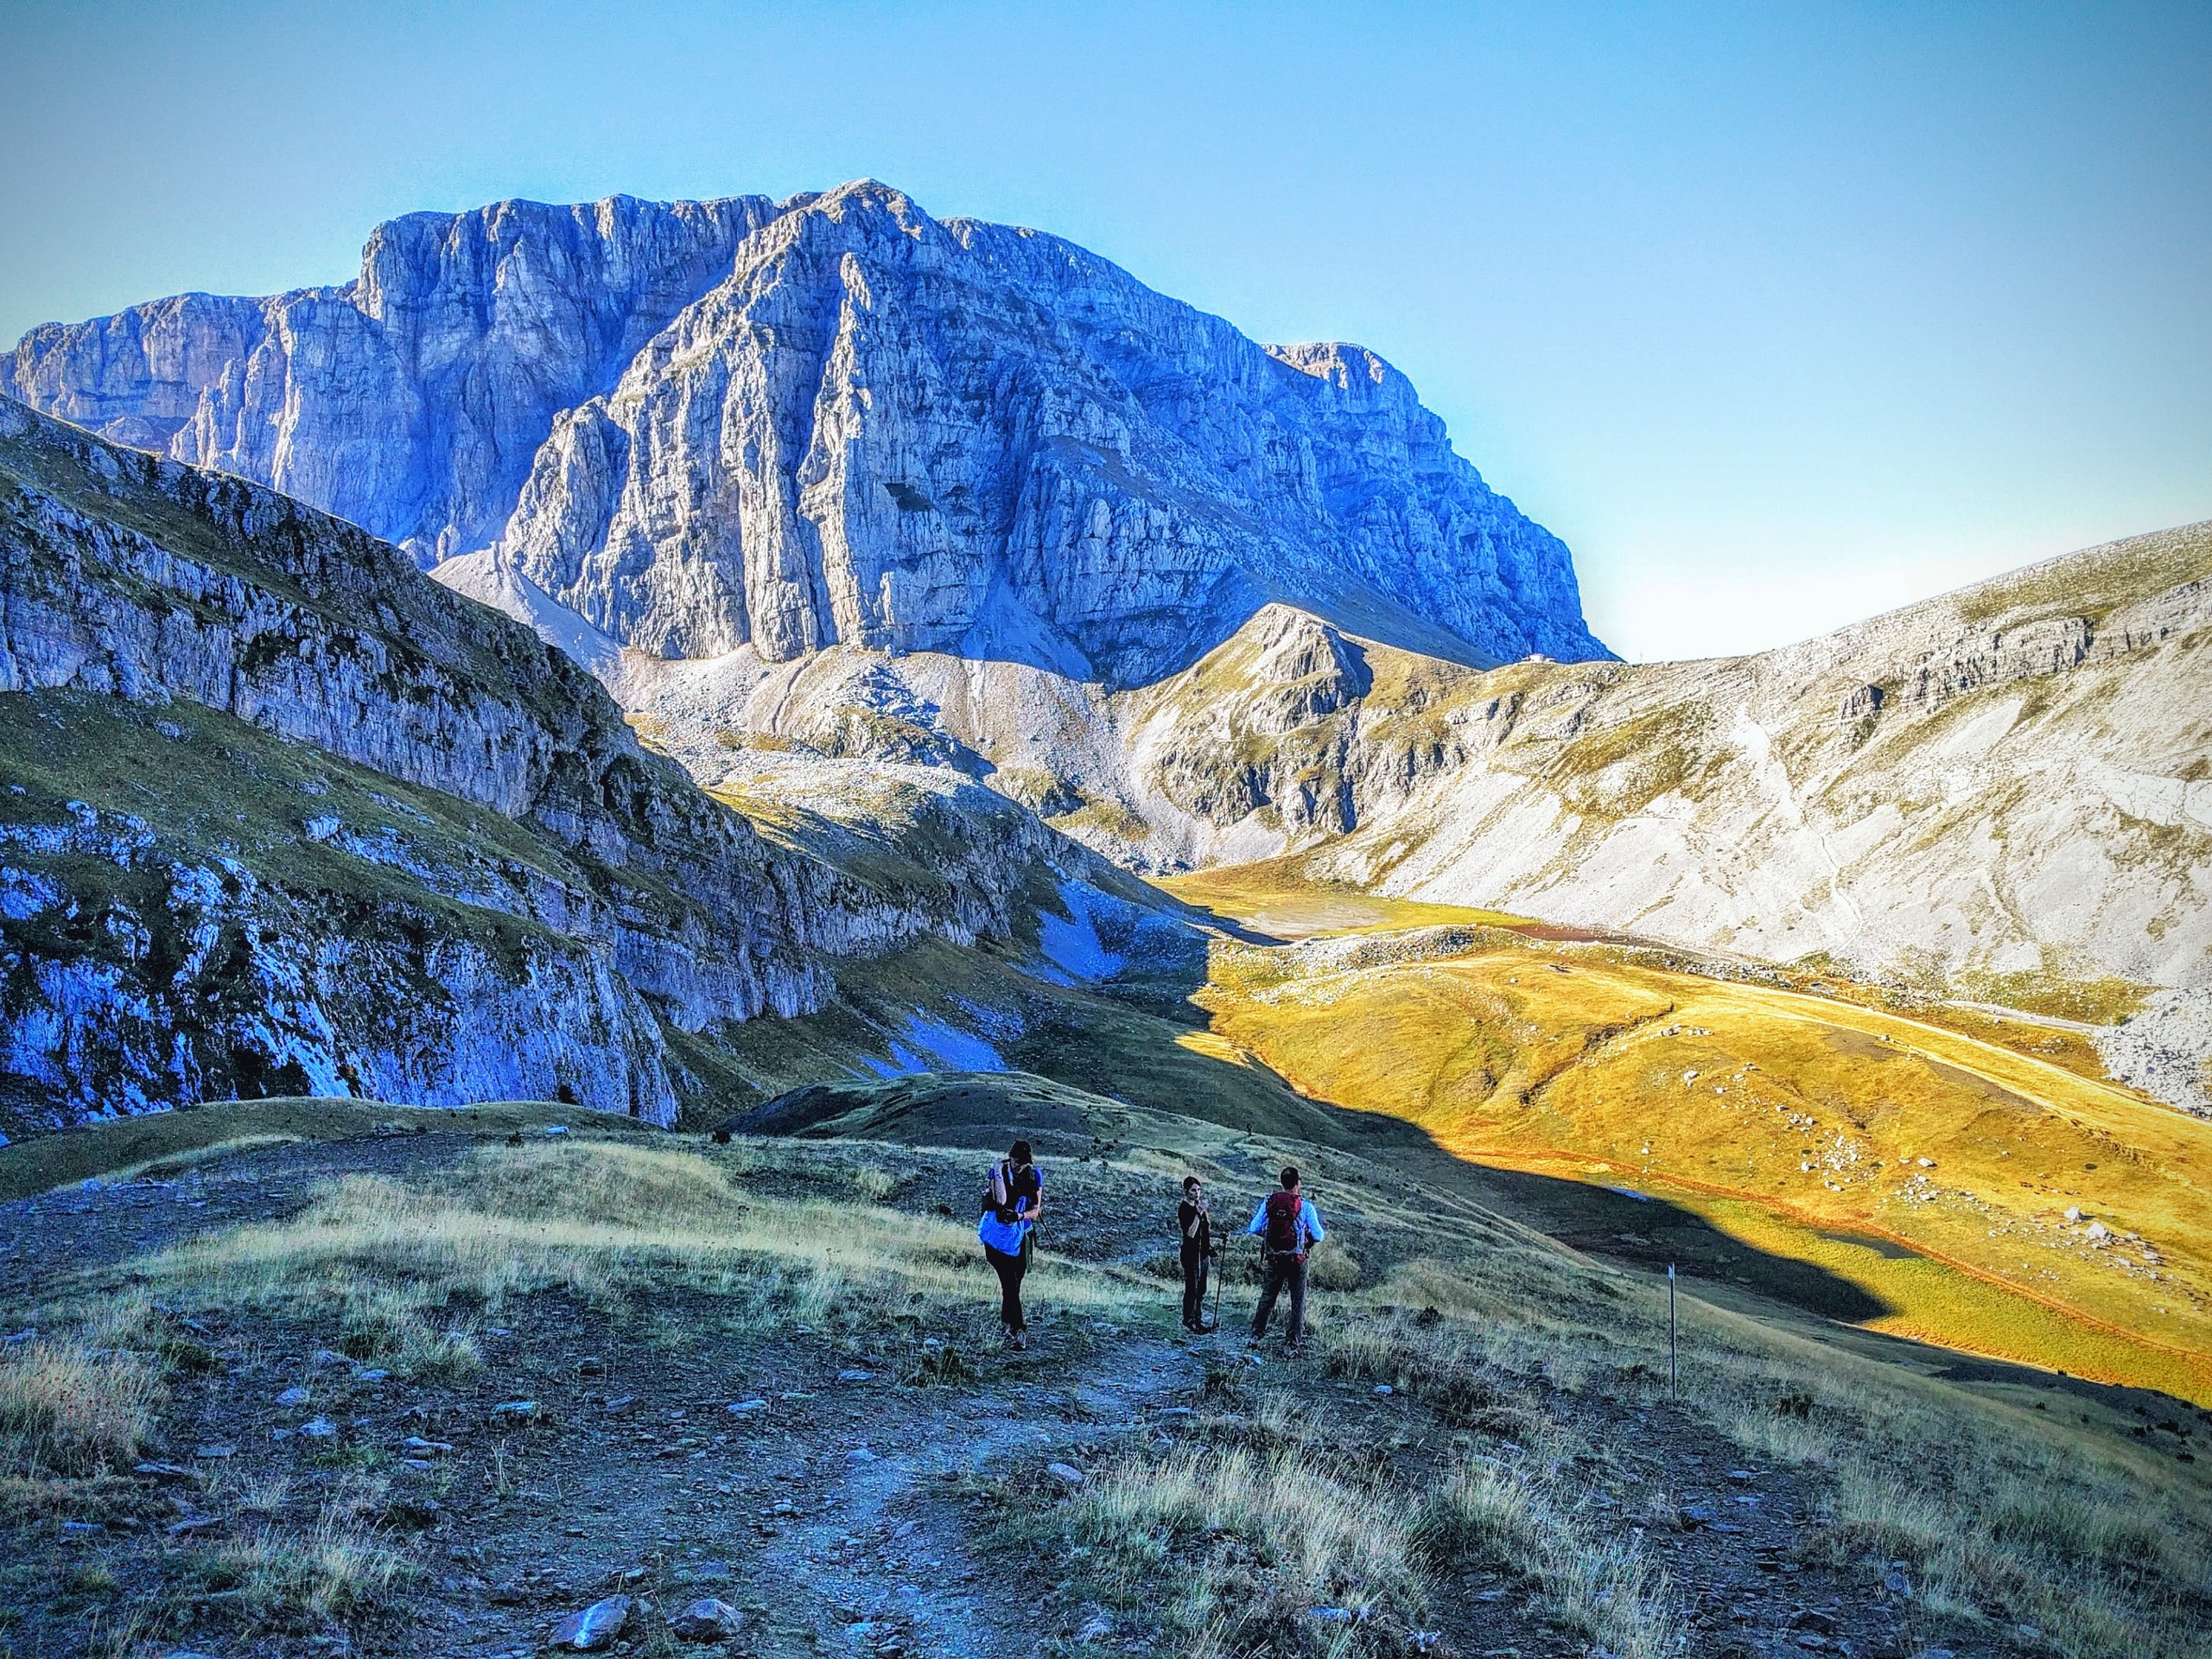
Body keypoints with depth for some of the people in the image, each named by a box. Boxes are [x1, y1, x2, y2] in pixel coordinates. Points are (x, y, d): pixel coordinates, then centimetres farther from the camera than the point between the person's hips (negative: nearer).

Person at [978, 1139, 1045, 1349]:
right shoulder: (999, 1170, -10)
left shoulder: (1035, 1175, -4)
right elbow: (1000, 1201, -18)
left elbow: (1036, 1210, -5)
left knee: (1014, 1283, 10)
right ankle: (1018, 1328, -13)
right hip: (997, 1233, -3)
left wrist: (1019, 1216, -22)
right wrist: (999, 1172, -26)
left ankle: (1008, 1324, 25)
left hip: (1020, 1235, 3)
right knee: (1010, 1283, -13)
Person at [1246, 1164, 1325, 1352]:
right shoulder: (1305, 1206, -10)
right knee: (1298, 1302, 8)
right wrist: (1309, 1242, 13)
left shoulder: (1268, 1202, -3)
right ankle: (1292, 1344, 7)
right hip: (1296, 1260, -2)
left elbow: (1253, 1229, -3)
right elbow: (1318, 1236, -9)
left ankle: (1256, 1335, 18)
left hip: (1273, 1258, 3)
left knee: (1267, 1297, 17)